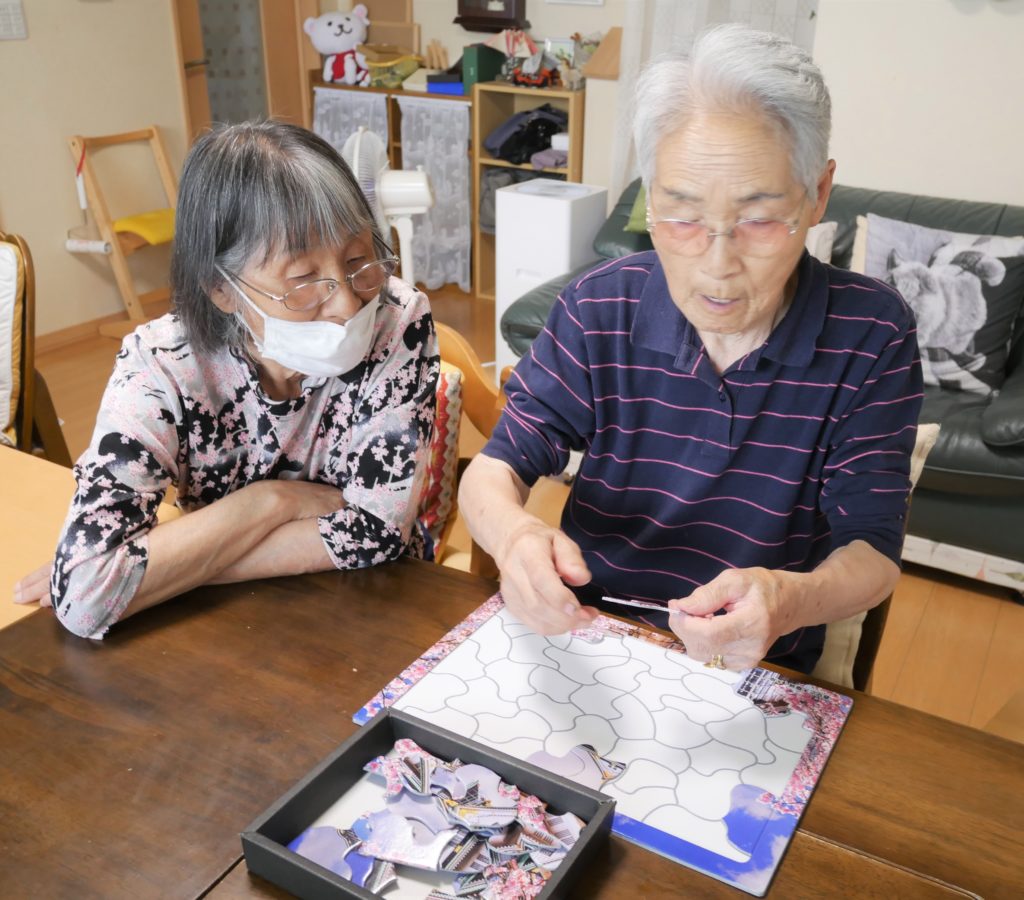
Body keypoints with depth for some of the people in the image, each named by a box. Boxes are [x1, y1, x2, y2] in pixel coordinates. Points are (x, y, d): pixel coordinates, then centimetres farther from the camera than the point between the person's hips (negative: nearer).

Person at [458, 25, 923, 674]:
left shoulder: (871, 335, -10)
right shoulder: (598, 311, -7)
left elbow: (873, 551, -10)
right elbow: (494, 469, -5)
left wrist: (791, 601, -33)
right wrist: (512, 532, -30)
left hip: (761, 672, 0)